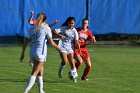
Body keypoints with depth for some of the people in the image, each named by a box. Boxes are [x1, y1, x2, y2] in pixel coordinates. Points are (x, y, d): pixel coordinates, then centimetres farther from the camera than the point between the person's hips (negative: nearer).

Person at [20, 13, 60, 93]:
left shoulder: (32, 29, 12)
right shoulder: (46, 28, -2)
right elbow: (51, 43, -3)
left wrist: (23, 53, 14)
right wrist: (58, 47, 15)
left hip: (32, 51, 6)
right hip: (40, 52, -6)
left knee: (40, 71, 19)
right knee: (35, 73, -6)